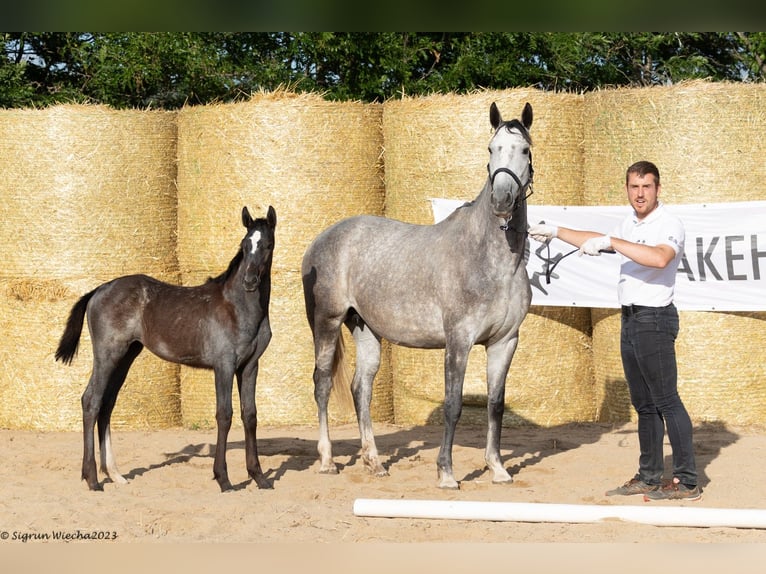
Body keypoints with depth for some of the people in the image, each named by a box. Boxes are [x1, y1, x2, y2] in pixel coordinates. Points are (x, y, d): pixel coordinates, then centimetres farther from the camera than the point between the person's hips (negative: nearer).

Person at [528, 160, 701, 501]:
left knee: (666, 401, -10)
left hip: (654, 319, -9)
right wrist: (556, 233, 37)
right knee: (644, 405, 11)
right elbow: (600, 242, 34)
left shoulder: (668, 224, -13)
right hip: (630, 319, 9)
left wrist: (611, 241, -32)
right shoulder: (629, 225, 14)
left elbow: (660, 258, -35)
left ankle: (687, 482, -9)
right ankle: (649, 478, 17)